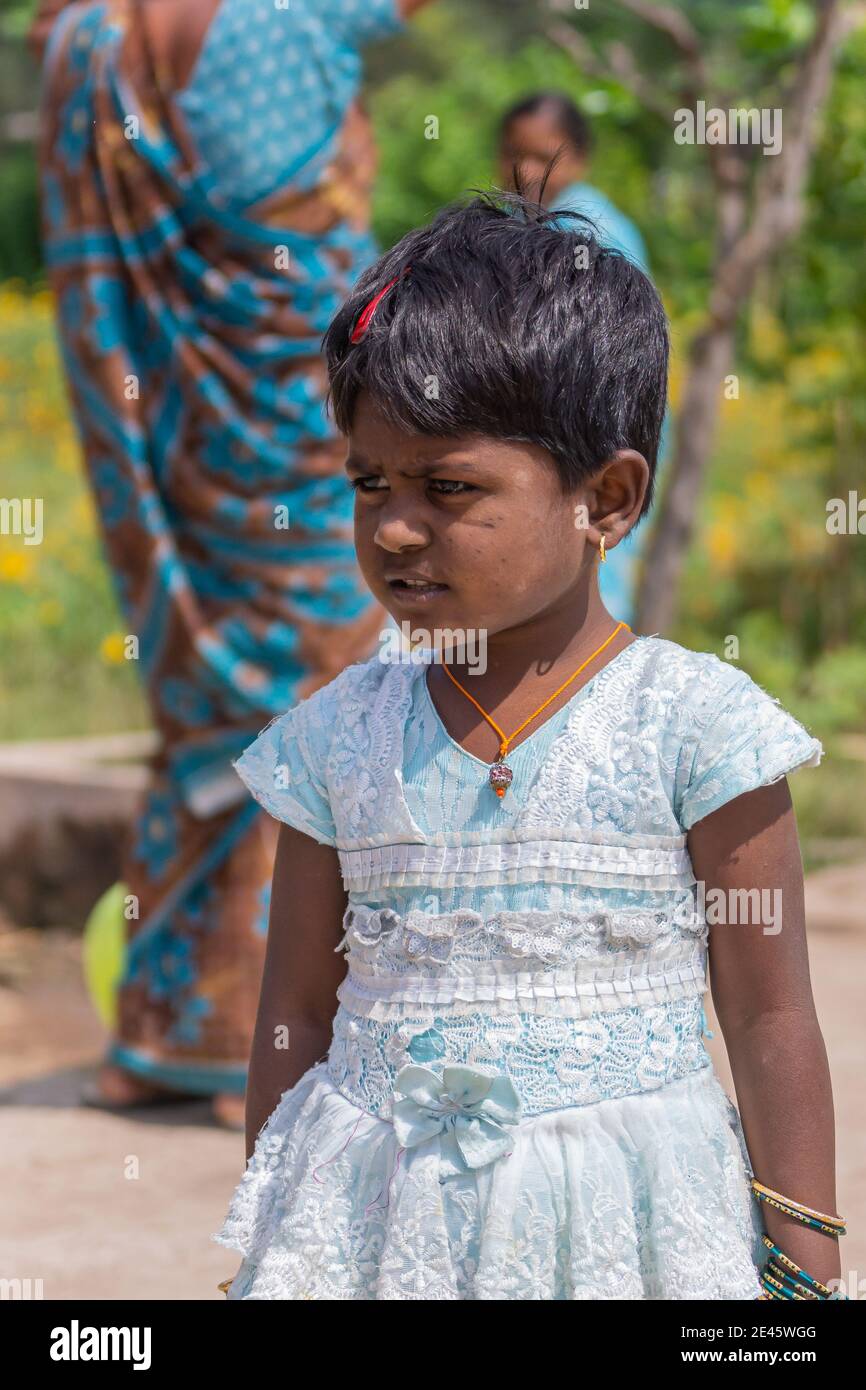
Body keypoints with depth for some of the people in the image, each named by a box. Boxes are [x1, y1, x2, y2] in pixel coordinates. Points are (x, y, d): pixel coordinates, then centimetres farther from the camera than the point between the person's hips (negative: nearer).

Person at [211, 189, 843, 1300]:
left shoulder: (693, 720, -7)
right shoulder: (340, 736, 3)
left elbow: (770, 1023, -4)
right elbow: (295, 1020, 10)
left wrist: (809, 1273, -3)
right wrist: (264, 1254, 12)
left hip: (622, 1215, -3)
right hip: (375, 1214, 3)